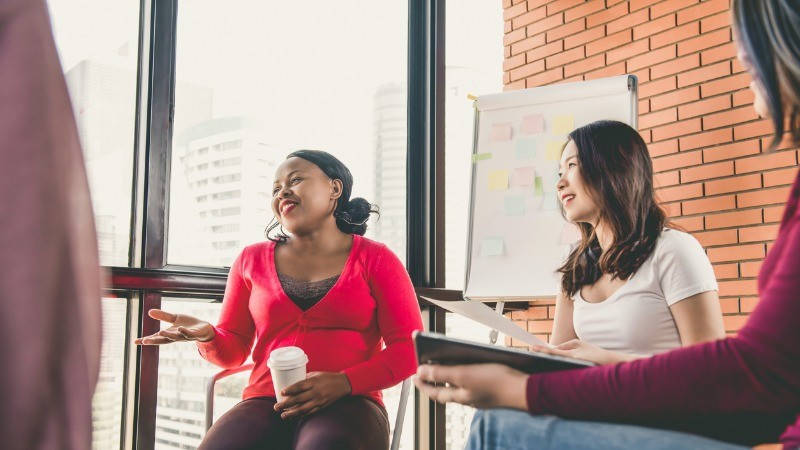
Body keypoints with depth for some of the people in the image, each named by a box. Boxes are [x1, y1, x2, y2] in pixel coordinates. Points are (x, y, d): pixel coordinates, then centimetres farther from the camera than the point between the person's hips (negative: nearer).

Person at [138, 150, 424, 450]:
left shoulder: (374, 259, 6)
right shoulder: (252, 260, 15)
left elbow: (409, 349, 2)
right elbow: (232, 351, 17)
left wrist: (344, 383, -14)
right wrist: (208, 335, -8)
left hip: (347, 405, -3)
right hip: (266, 405, 3)